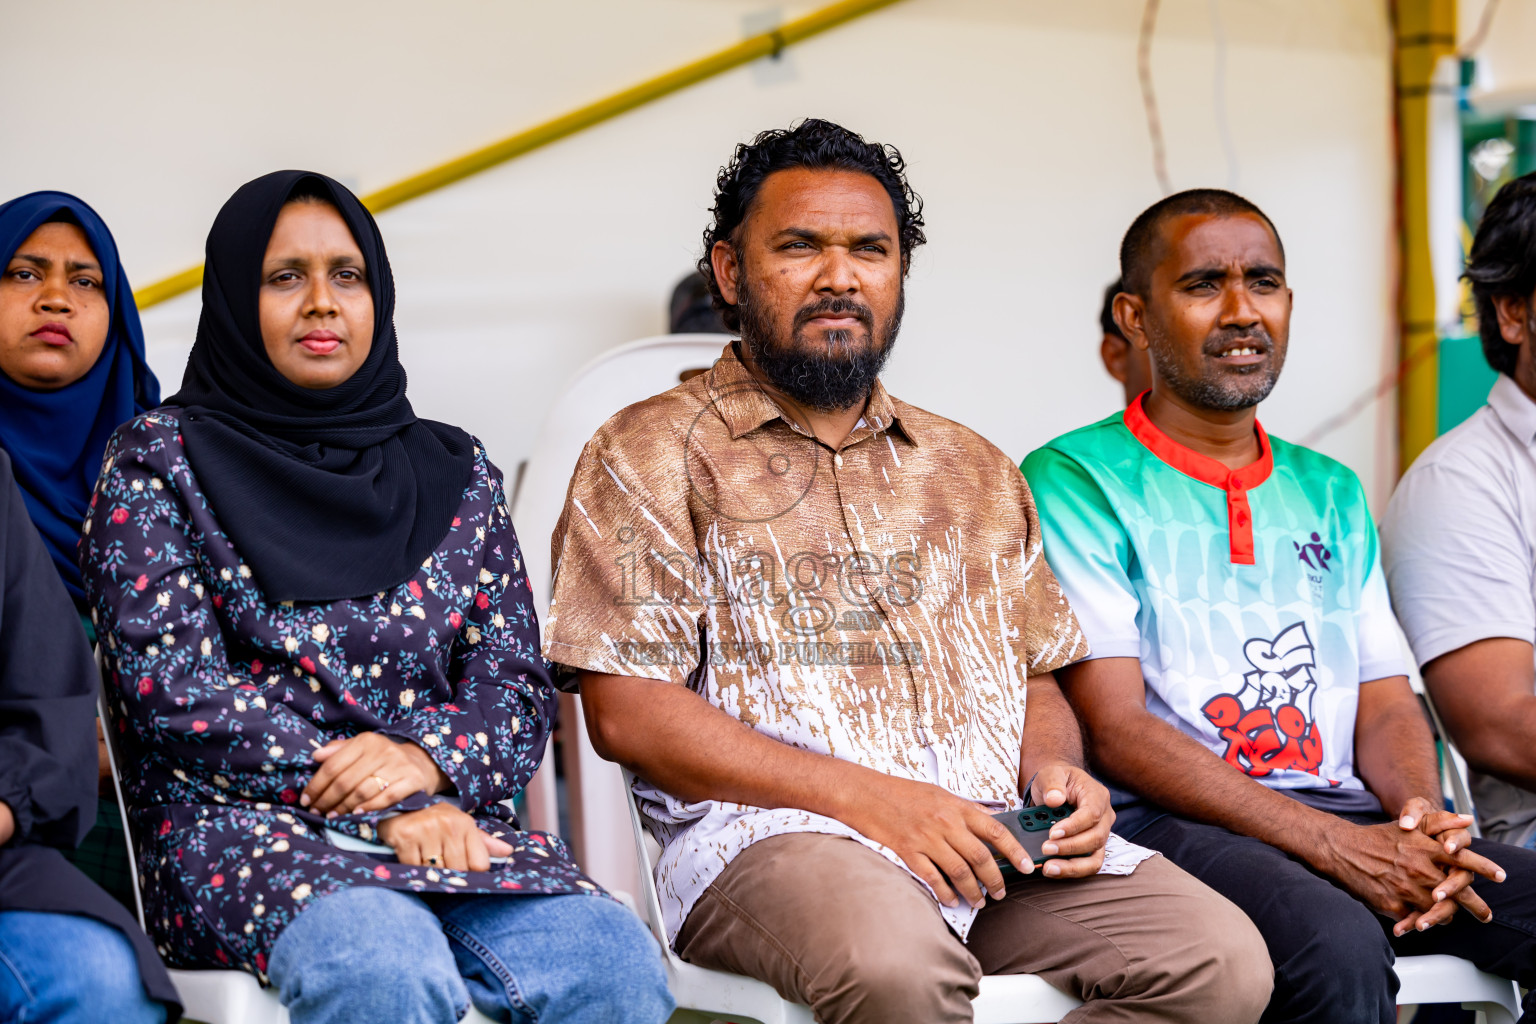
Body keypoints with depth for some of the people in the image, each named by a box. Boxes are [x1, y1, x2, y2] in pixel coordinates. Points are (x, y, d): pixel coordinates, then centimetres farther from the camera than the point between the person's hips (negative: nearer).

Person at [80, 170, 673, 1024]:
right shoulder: (158, 464, 8)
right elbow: (176, 689, -4)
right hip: (239, 825, -3)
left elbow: (517, 685, 14)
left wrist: (430, 756, -11)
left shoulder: (452, 472, 20)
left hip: (442, 815, 4)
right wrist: (380, 811, -12)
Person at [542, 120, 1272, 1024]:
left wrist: (1056, 774, 1)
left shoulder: (975, 473, 26)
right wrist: (865, 798, -14)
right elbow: (629, 713, -4)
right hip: (770, 829, -5)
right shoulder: (652, 457, 7)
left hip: (996, 838, 6)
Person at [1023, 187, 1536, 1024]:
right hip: (1172, 825, -5)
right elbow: (1116, 731, -7)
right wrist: (1332, 844, -16)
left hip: (1348, 822, 6)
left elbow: (1386, 704, 17)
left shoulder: (1331, 492, 22)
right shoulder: (1074, 482, 2)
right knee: (1338, 944, -35)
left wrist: (1421, 818, -8)